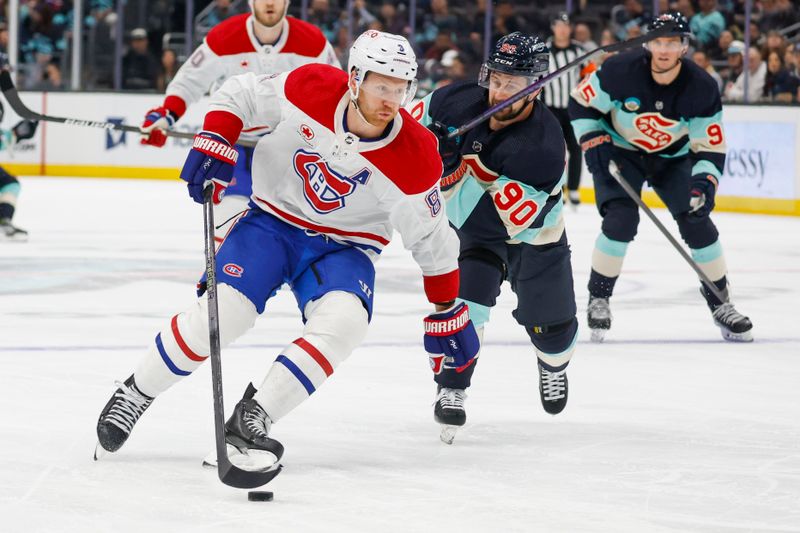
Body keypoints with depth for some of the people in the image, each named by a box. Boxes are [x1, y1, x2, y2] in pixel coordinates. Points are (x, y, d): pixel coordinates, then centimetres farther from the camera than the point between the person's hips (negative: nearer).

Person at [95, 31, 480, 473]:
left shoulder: (414, 158, -20)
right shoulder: (309, 89, -20)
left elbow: (431, 238, -6)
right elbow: (236, 95, -3)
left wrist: (448, 311, -1)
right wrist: (214, 146, -18)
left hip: (343, 246, 0)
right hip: (271, 221, 0)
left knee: (343, 321, -29)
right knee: (221, 312, -20)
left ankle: (251, 420, -23)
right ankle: (135, 394, 3)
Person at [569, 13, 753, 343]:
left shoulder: (701, 87, -22)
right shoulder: (620, 71, -27)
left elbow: (711, 147, -16)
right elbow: (582, 102, -11)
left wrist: (705, 182, -32)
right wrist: (593, 142, -22)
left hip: (672, 158, 2)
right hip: (620, 152, -2)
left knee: (697, 223, -6)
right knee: (621, 219, -21)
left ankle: (720, 303, 10)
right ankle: (598, 299, -4)